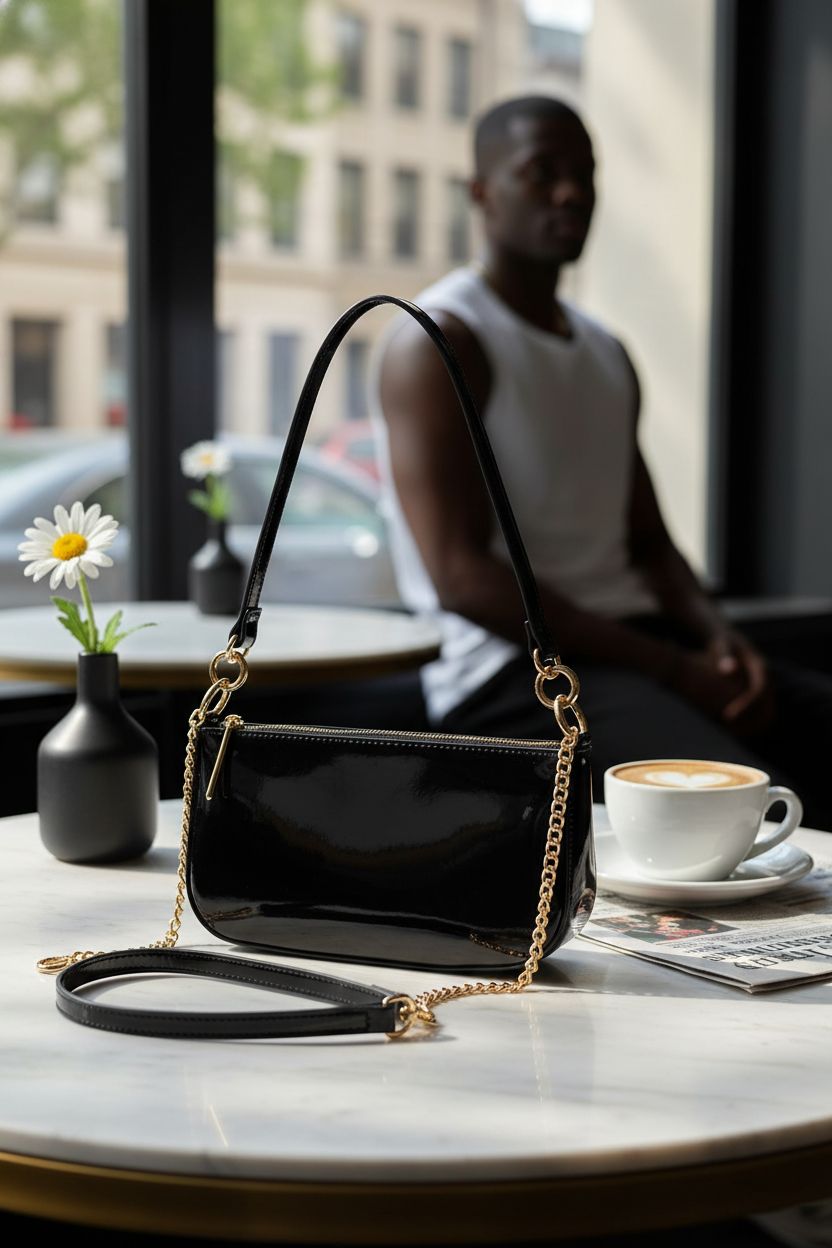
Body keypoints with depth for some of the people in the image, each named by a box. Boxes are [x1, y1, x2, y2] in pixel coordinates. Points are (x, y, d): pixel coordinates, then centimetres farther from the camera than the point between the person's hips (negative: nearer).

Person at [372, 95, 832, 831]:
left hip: (636, 645, 8)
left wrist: (717, 636, -4)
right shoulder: (435, 343, -5)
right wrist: (674, 671, -16)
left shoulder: (607, 355, 21)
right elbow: (462, 577, -15)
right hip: (511, 668, -8)